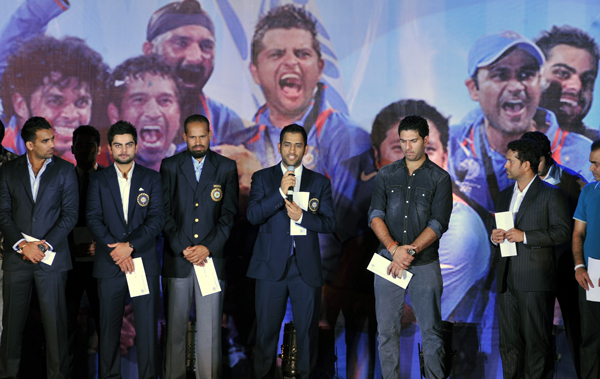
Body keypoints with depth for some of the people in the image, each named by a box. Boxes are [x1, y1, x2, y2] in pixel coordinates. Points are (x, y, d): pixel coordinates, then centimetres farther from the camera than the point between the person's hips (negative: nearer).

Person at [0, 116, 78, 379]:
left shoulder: (65, 170, 4)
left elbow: (70, 214, -1)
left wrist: (45, 244, -10)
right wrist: (22, 245, -10)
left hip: (51, 257, -1)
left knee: (55, 321, 0)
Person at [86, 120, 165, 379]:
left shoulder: (151, 178, 8)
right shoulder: (98, 180, 10)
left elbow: (157, 219, -1)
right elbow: (93, 219, 0)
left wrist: (130, 245, -13)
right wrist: (116, 251, -12)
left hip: (144, 263, 0)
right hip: (109, 264, 1)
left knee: (147, 326, -1)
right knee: (109, 326, 4)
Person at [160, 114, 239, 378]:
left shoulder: (226, 168, 6)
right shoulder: (170, 166, 7)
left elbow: (229, 214, 2)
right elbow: (164, 213, 3)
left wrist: (208, 247, -8)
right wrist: (182, 248, -7)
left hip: (212, 256, 0)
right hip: (177, 257, 1)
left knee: (210, 327, -2)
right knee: (175, 325, 3)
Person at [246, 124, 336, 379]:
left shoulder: (320, 182, 9)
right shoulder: (262, 178, 6)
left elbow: (329, 223, 2)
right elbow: (252, 215, -7)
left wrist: (301, 216, -14)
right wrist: (281, 192, -17)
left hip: (307, 267, 1)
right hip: (272, 265, -1)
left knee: (308, 329, 5)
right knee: (266, 329, 3)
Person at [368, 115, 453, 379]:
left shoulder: (440, 178, 2)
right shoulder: (386, 175, 9)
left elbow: (438, 224, -5)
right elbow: (375, 216, 0)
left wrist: (410, 251, -17)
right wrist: (394, 248, -16)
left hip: (425, 263, -2)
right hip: (387, 261, 2)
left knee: (431, 329, 1)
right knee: (386, 328, 4)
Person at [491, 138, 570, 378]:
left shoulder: (551, 194, -3)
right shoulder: (505, 194, 18)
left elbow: (562, 232, -11)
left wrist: (525, 236, -17)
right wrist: (495, 237, 3)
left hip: (536, 281, -6)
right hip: (507, 280, 7)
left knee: (536, 340, -2)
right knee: (508, 340, 9)